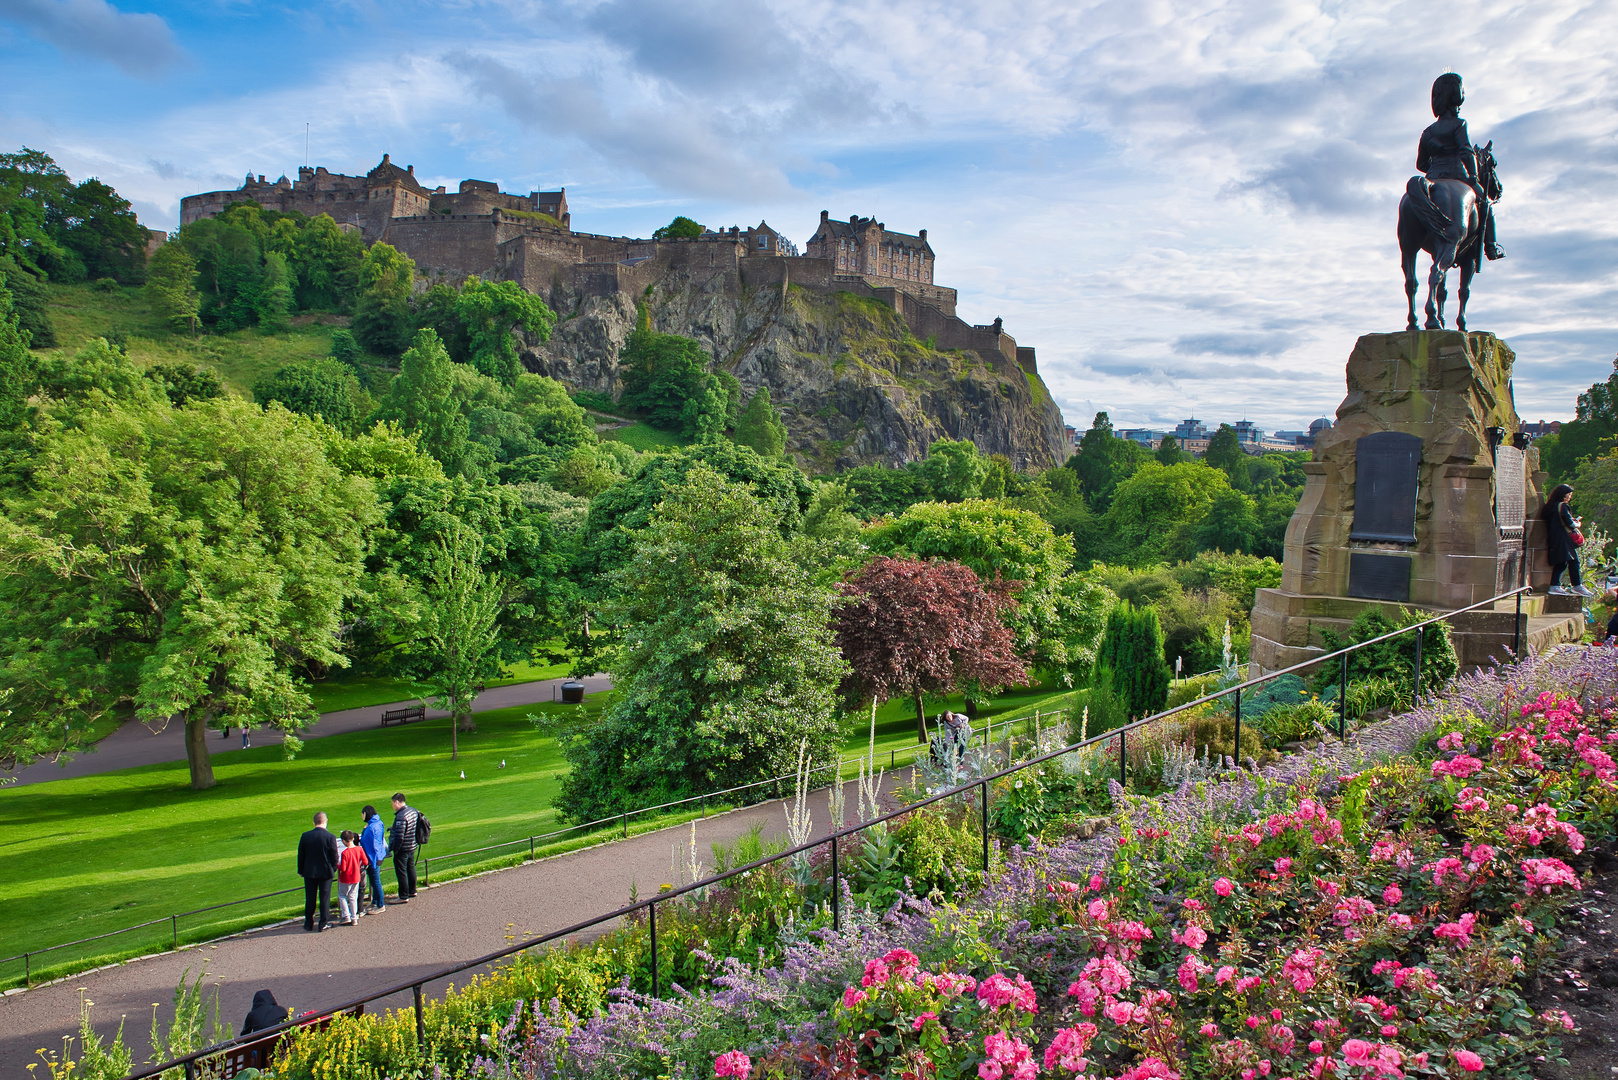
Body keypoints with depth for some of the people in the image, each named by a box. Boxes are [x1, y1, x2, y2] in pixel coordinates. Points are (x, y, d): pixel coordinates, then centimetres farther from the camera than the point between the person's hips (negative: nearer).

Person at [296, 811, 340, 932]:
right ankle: (323, 925, 12)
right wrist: (333, 870, 8)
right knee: (325, 899, 7)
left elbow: (300, 855, 1)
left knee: (310, 899, 15)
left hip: (309, 872, 2)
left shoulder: (305, 836, -7)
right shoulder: (331, 837, -15)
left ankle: (309, 923, 24)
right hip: (326, 872, -2)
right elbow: (334, 857, -9)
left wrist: (301, 871, 12)